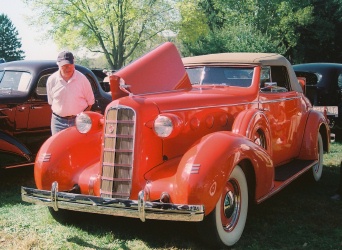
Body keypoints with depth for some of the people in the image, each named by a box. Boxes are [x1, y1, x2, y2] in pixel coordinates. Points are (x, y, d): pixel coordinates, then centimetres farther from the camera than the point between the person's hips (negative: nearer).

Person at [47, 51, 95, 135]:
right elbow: (51, 102, 13)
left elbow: (90, 101, 3)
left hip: (79, 121, -1)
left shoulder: (82, 79, -6)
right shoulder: (52, 80, -1)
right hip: (58, 121, 2)